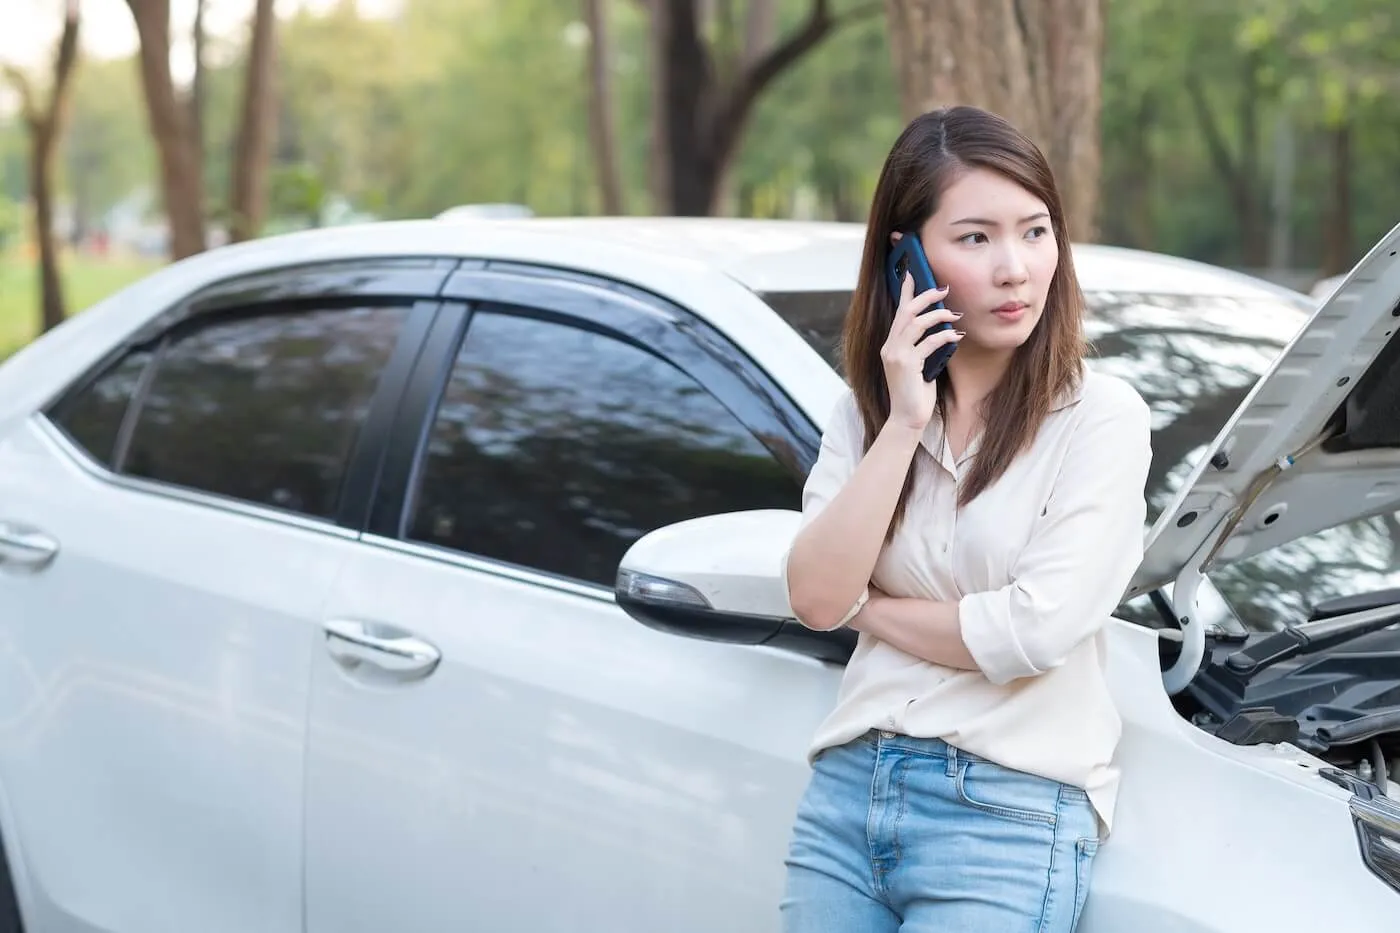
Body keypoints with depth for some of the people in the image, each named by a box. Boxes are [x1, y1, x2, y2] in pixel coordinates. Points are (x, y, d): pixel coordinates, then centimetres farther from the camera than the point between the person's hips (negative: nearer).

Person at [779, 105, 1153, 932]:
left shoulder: (1101, 416, -8)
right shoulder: (865, 414, 8)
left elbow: (1032, 632, -17)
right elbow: (815, 599, -6)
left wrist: (868, 608, -3)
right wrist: (902, 426, -11)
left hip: (1011, 815, -4)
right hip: (847, 787, 5)